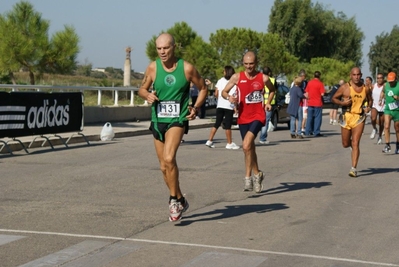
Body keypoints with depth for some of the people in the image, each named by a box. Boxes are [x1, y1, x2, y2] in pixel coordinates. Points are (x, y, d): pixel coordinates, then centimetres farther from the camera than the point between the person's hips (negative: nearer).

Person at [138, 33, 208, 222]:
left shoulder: (187, 68, -7)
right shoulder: (152, 68, -1)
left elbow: (203, 89, 6)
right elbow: (142, 89, 11)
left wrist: (196, 108, -9)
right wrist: (147, 95, -12)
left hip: (178, 120, -4)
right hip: (158, 121, 4)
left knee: (169, 158, -25)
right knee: (164, 167, 10)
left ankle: (174, 200, -10)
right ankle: (180, 201, 29)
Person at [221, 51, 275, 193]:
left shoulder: (263, 78, -1)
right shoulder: (237, 77, 0)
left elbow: (272, 90, 20)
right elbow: (224, 91, 5)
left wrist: (268, 102, 5)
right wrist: (229, 97, -16)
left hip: (258, 116, -3)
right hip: (243, 117, 3)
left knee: (246, 145, -22)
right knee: (249, 148, 13)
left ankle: (248, 176, -11)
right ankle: (256, 174, 32)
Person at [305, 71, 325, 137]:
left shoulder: (309, 82, 5)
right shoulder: (320, 83, -10)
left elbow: (307, 92, 8)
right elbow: (322, 94, -14)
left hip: (310, 103, 5)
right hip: (318, 103, -5)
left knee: (309, 118, 12)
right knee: (317, 118, 1)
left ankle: (307, 132, 14)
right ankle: (316, 133, 0)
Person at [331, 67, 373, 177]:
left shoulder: (366, 89, 4)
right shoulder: (344, 87, -2)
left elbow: (370, 100, 20)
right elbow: (334, 98, 5)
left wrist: (369, 107, -1)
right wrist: (342, 103, -14)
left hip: (359, 118, 0)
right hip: (346, 117, 1)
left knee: (355, 143, -9)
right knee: (345, 144, 9)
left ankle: (353, 168, -8)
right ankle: (353, 145, 47)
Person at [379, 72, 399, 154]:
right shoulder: (386, 85, 3)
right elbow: (383, 91, 25)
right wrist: (380, 99, 12)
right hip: (388, 109, 3)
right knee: (386, 127, -14)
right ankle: (387, 145, -13)